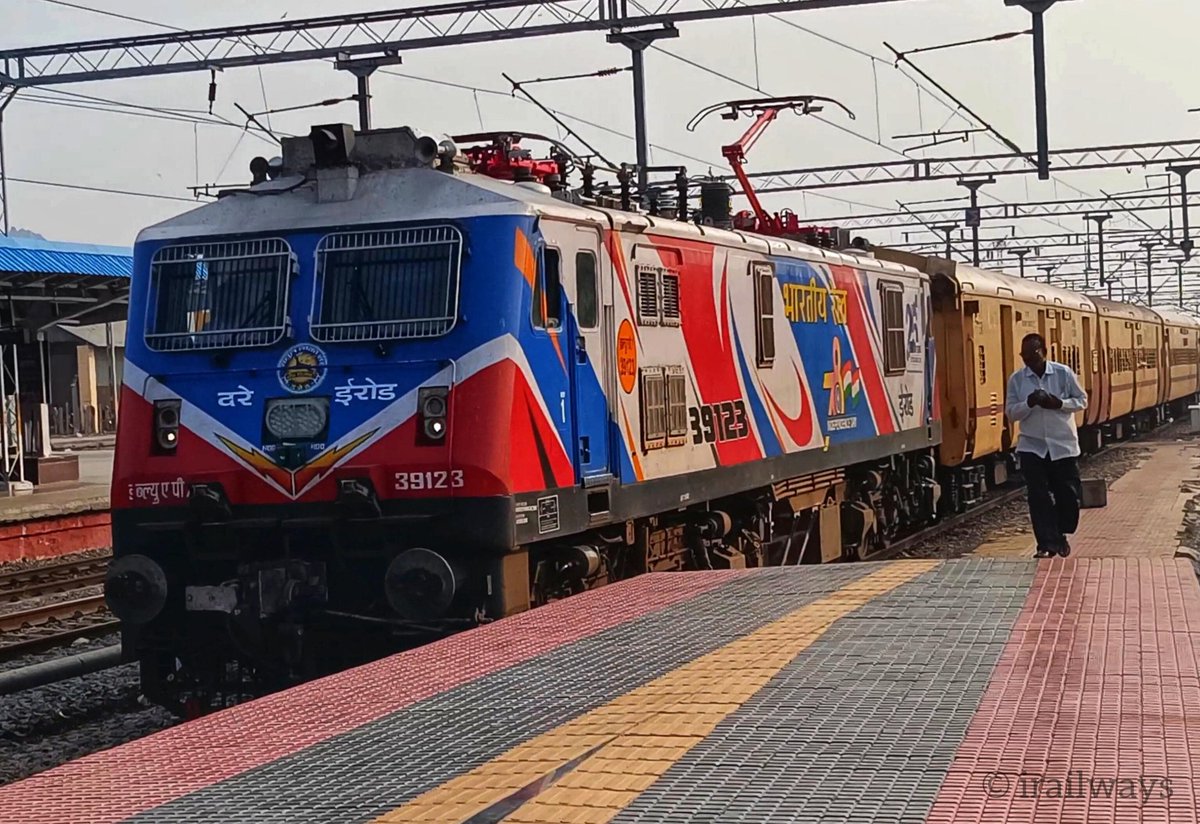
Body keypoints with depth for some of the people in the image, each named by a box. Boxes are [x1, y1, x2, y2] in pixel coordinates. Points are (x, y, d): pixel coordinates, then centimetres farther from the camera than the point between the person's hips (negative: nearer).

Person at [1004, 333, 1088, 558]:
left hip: (1063, 445, 0)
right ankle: (1047, 543, 0)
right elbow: (1011, 412, -2)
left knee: (1069, 494, 4)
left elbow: (1082, 400, 1)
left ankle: (1061, 535, 26)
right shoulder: (1016, 379, -1)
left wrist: (1059, 403, -17)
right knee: (1039, 497, -4)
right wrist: (1029, 403, -21)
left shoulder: (1063, 373, -5)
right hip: (1032, 446, 1)